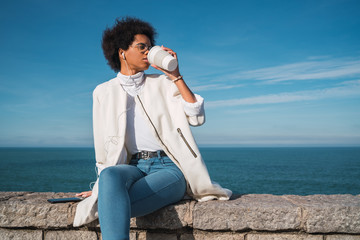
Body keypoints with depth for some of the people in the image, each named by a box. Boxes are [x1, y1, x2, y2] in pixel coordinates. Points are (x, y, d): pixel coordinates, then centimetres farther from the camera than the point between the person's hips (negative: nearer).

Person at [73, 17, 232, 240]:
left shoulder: (162, 83, 9)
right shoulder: (104, 92, 11)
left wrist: (176, 76, -6)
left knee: (112, 209, -29)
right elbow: (104, 145, 15)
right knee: (111, 176, -36)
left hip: (169, 166, -1)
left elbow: (197, 118, -3)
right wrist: (103, 184, 12)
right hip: (134, 167, 2)